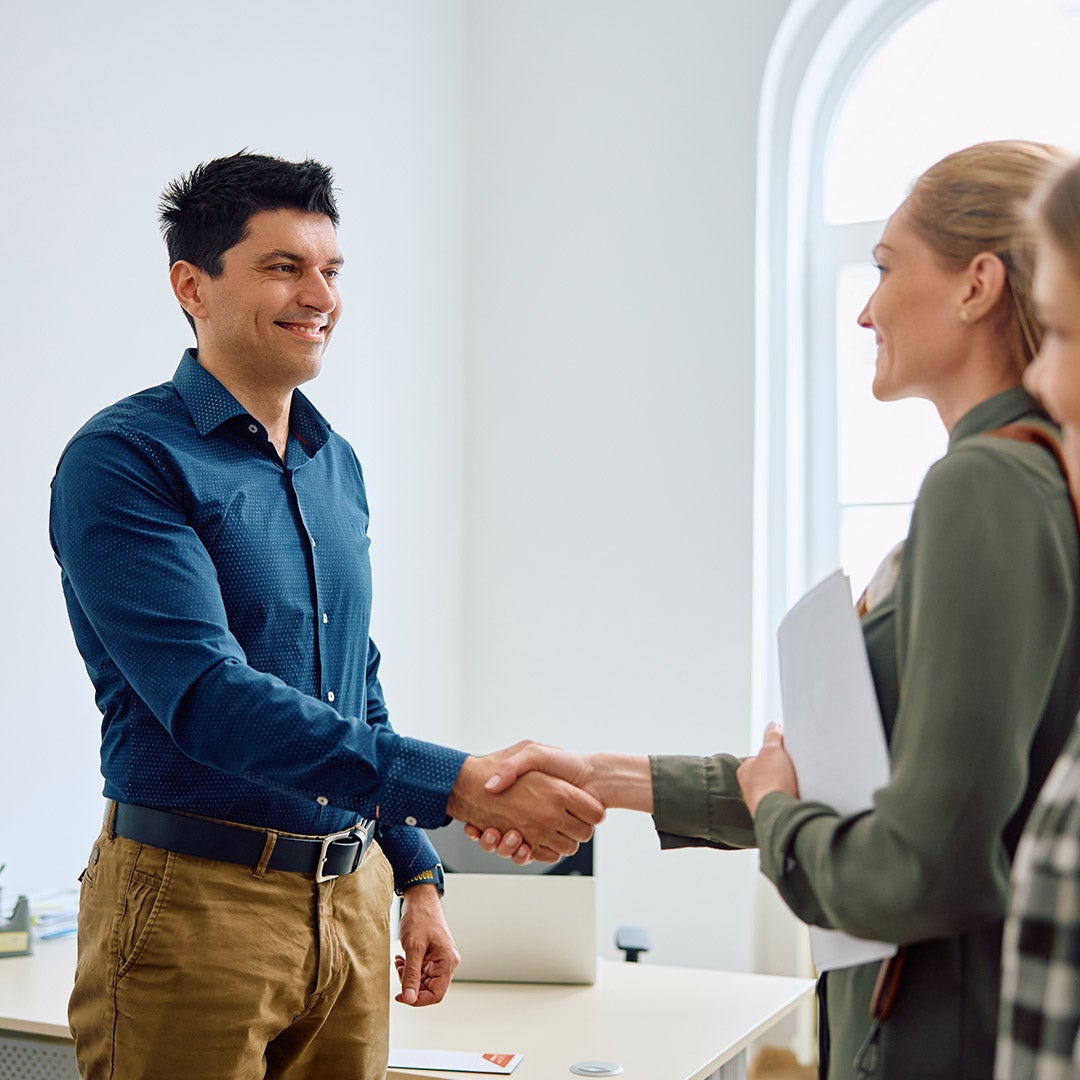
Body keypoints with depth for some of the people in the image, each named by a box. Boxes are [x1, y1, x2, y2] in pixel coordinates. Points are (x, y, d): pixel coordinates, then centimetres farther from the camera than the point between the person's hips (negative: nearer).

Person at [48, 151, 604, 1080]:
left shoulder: (338, 465, 11)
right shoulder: (125, 459, -12)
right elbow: (206, 692, -23)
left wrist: (415, 874, 14)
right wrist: (456, 785, -30)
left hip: (352, 896, 7)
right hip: (194, 898, -6)